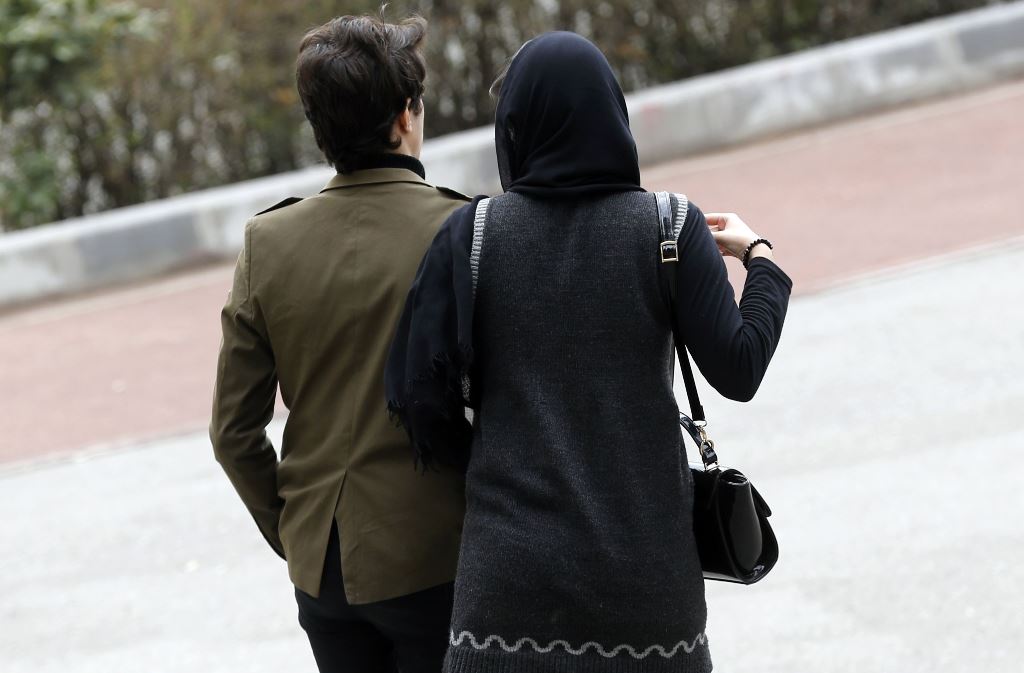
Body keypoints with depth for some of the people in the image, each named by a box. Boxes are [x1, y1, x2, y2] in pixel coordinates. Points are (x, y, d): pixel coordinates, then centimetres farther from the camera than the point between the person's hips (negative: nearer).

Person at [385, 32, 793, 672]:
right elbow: (737, 371, -6)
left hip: (512, 569, -1)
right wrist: (759, 257, 10)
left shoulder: (469, 235, -2)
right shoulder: (671, 227, -2)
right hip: (645, 565, 1)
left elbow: (418, 397, -5)